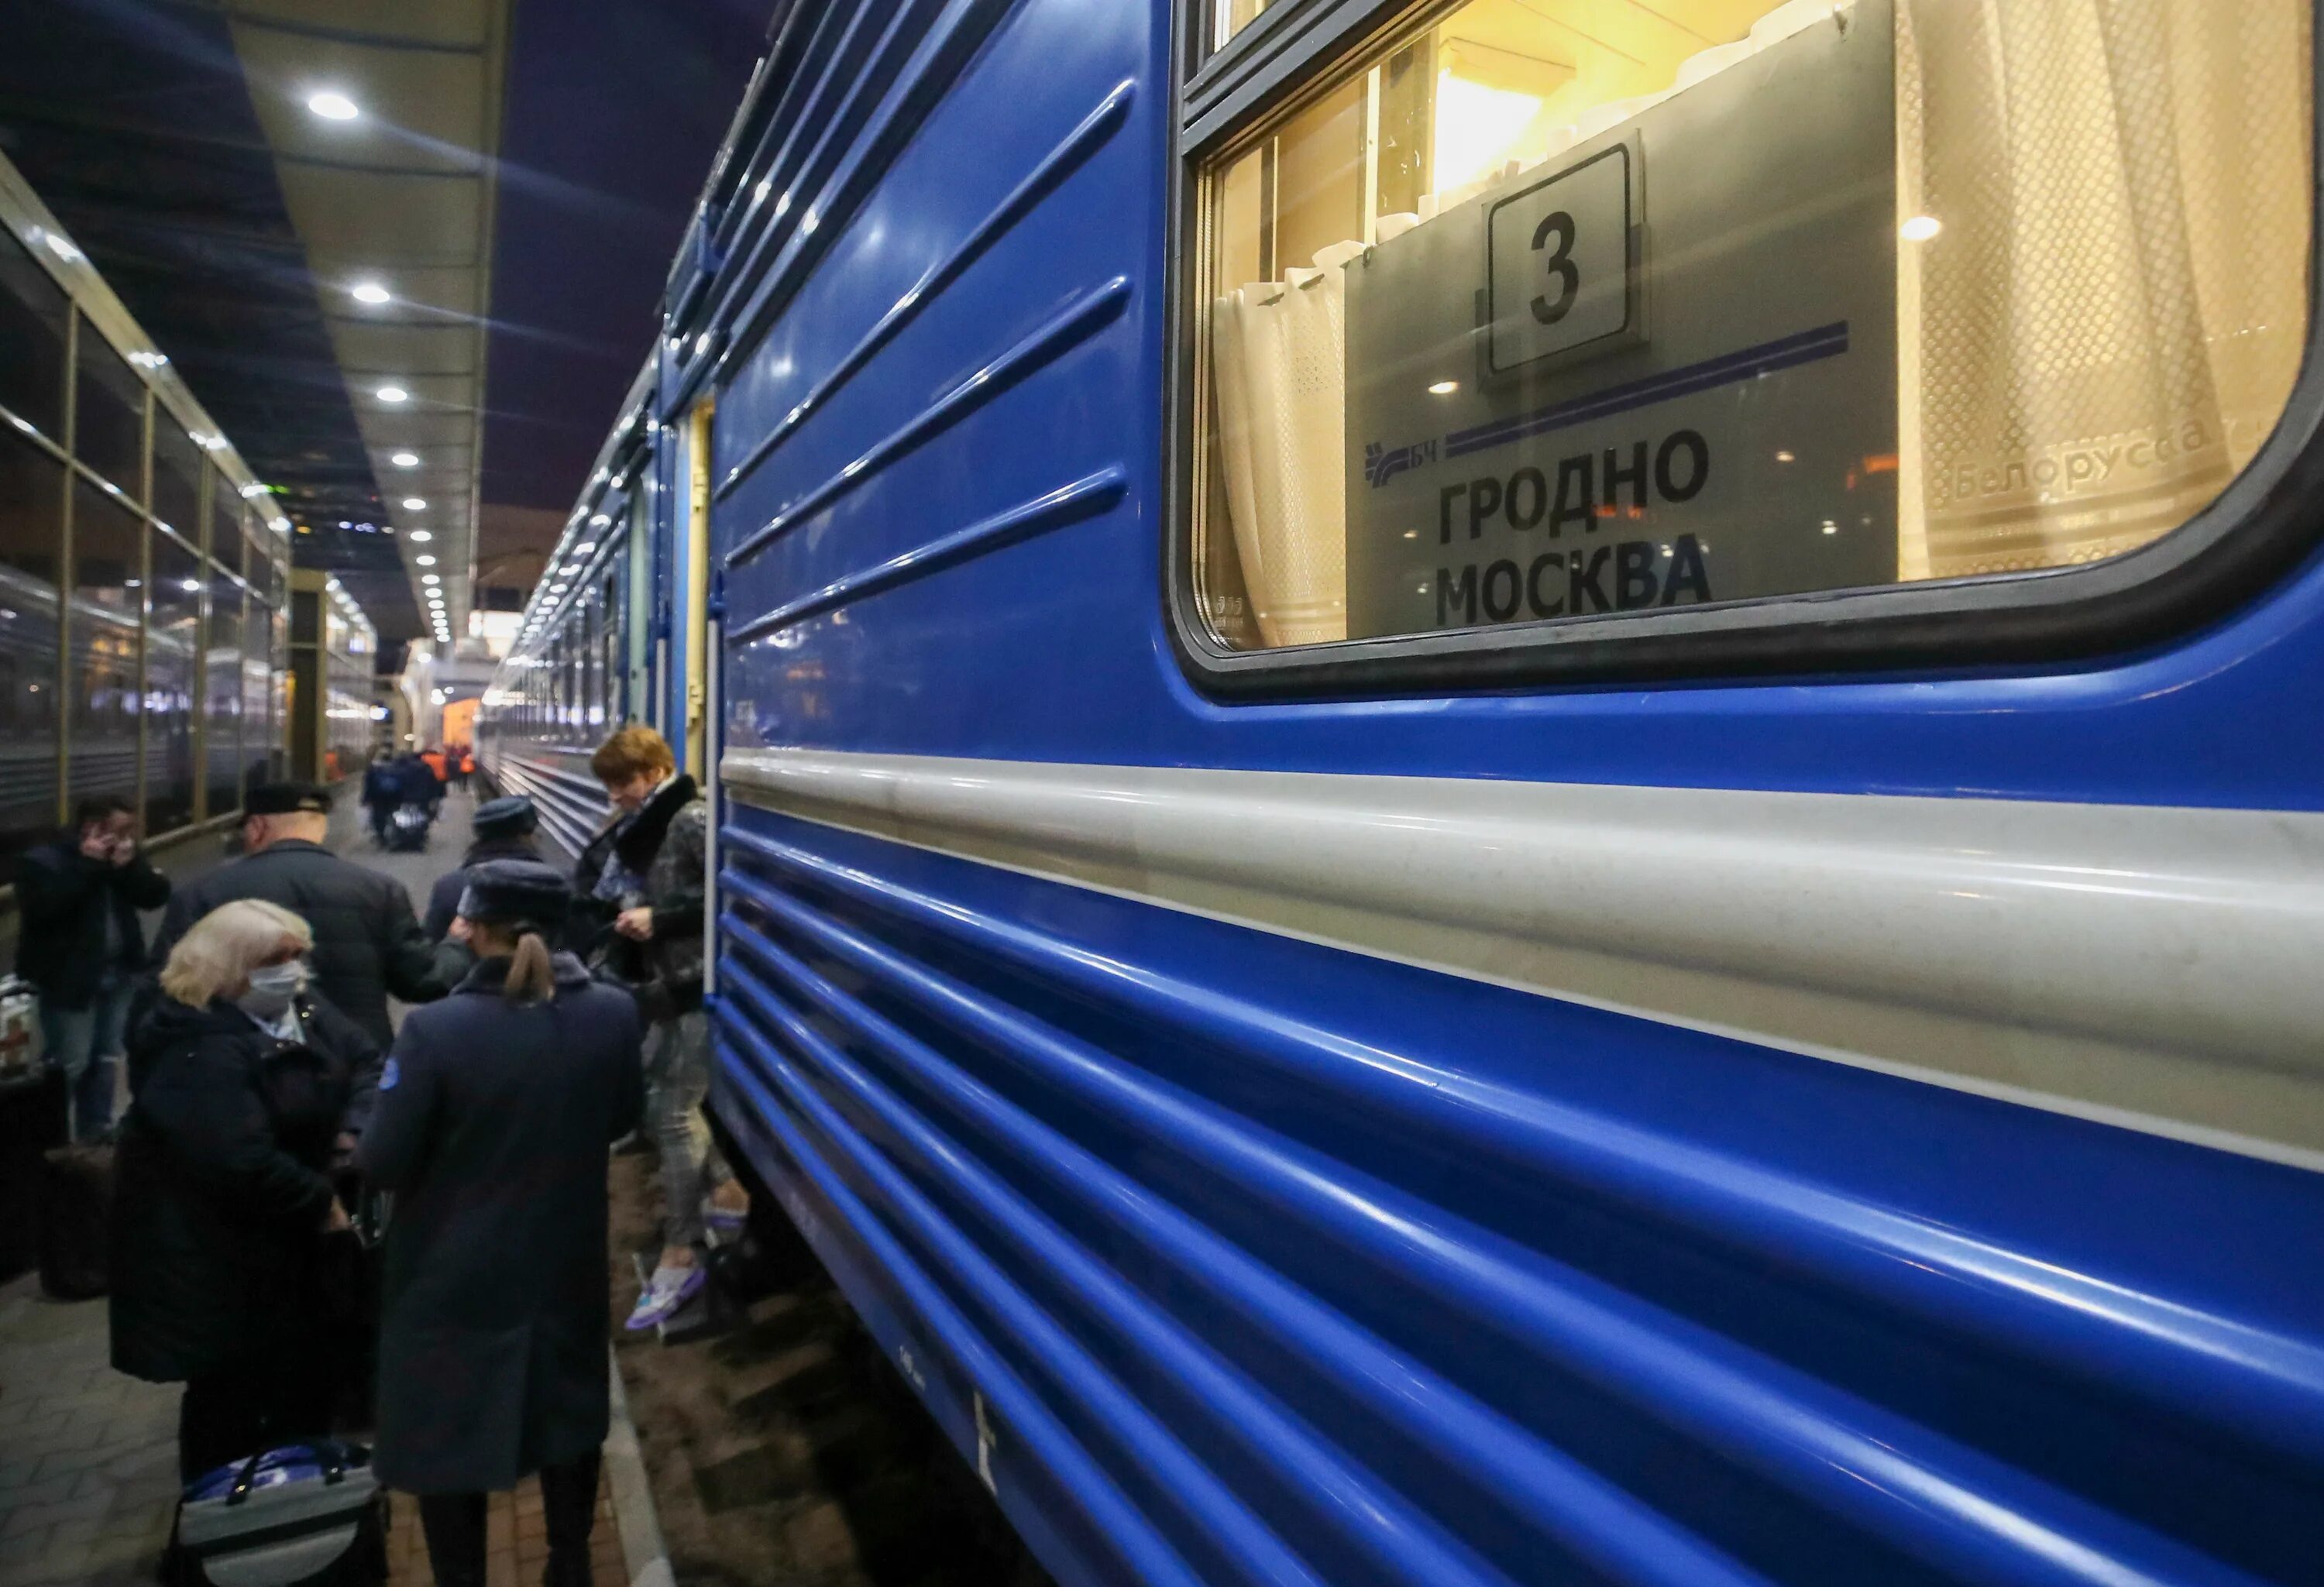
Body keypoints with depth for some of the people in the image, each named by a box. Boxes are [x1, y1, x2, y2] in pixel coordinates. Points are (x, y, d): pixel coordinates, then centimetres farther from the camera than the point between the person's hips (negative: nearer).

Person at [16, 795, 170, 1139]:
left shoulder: (126, 855, 6)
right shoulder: (44, 859, -11)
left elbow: (157, 896, -2)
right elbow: (42, 909, -27)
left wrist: (131, 866, -18)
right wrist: (86, 866, -25)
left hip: (118, 973, 6)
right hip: (68, 979, -6)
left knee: (106, 1059, 15)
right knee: (68, 1065, -6)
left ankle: (95, 1135, 28)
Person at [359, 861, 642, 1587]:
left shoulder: (435, 1029, -24)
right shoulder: (614, 1014, -13)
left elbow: (383, 1164, -16)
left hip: (454, 1279, -4)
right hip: (566, 1265, 4)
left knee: (448, 1441, 17)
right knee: (569, 1419, 24)